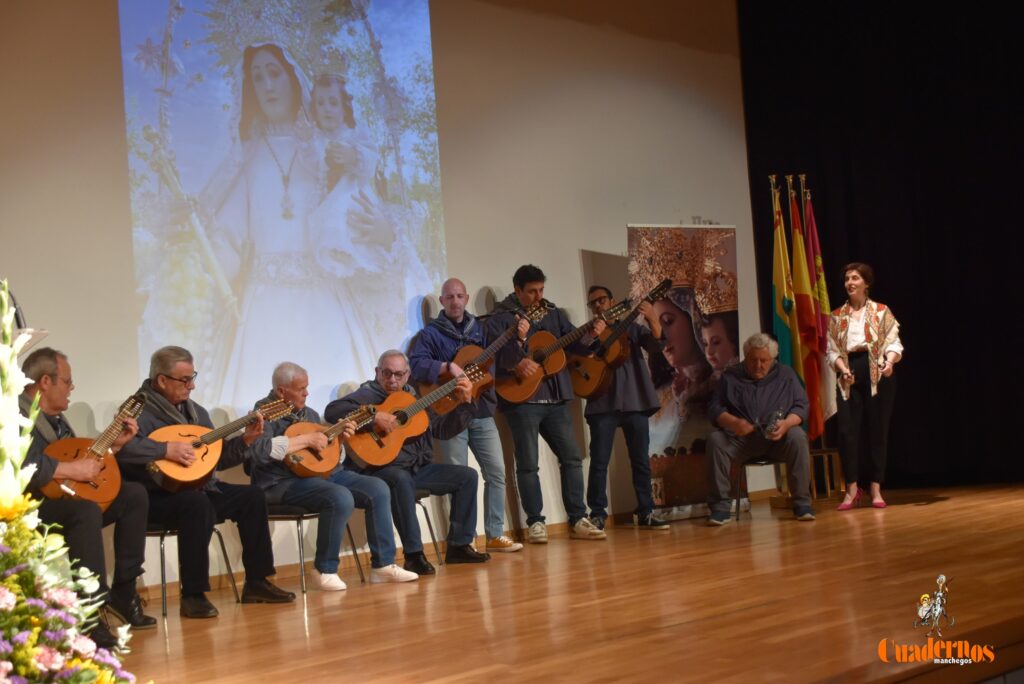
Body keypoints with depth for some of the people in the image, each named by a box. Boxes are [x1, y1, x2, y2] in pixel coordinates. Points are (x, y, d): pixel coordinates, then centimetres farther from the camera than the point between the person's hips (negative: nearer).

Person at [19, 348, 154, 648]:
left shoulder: (55, 418, 17)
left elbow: (79, 459, 21)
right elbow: (20, 466, -33)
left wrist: (114, 444, 14)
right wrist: (71, 469, -27)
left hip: (64, 499, 10)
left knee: (134, 495, -1)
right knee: (86, 509, -37)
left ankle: (123, 590, 2)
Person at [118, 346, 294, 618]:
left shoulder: (195, 411, 15)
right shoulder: (139, 410, -11)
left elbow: (217, 458, 15)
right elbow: (119, 447, -32)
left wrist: (245, 441, 0)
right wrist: (166, 449, -33)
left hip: (200, 489, 8)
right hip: (158, 496, -8)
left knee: (252, 496, -7)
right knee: (197, 503, -37)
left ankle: (256, 582, 0)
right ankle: (192, 595, -28)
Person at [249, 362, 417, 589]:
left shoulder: (308, 413, 18)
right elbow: (260, 450, -27)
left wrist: (338, 437, 5)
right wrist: (305, 439, -22)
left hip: (323, 471, 9)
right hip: (285, 482, -9)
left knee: (378, 489, -7)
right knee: (341, 498, -33)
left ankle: (382, 564, -1)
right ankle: (325, 569, -14)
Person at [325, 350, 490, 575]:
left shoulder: (412, 397, 16)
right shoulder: (369, 394, -5)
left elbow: (443, 430, 15)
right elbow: (332, 411, -23)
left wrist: (465, 403, 3)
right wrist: (375, 416, -29)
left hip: (417, 467, 7)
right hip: (378, 469, -7)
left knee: (467, 476, -1)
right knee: (402, 479, -40)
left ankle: (459, 546, 3)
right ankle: (414, 555, -32)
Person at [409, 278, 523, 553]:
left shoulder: (480, 329, 14)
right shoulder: (431, 333, -1)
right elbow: (415, 364, -15)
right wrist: (448, 367, -26)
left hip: (481, 412, 5)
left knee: (497, 472, 3)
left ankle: (495, 534, 11)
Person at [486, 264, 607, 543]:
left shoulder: (553, 314, 16)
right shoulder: (501, 317, -1)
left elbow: (574, 344, 13)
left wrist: (591, 336, -8)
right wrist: (517, 362, -31)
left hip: (555, 398, 5)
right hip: (521, 398, -5)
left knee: (572, 457, 3)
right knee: (528, 463, -2)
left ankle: (577, 520, 10)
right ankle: (535, 522, 7)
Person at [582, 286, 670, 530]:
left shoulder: (632, 328, 14)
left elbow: (656, 346, -2)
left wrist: (653, 320, -19)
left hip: (635, 401, 1)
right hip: (602, 403, -1)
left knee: (641, 459, 5)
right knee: (599, 461, -5)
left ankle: (645, 512, 13)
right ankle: (597, 515, 0)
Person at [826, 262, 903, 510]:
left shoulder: (882, 312, 5)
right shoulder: (836, 317, 12)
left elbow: (894, 342, -2)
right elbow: (832, 350, 7)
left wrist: (889, 361, -23)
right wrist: (843, 369, -12)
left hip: (877, 375, -1)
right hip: (849, 378, 2)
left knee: (877, 430, 1)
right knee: (847, 430, -8)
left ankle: (875, 489, 8)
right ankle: (852, 488, -1)